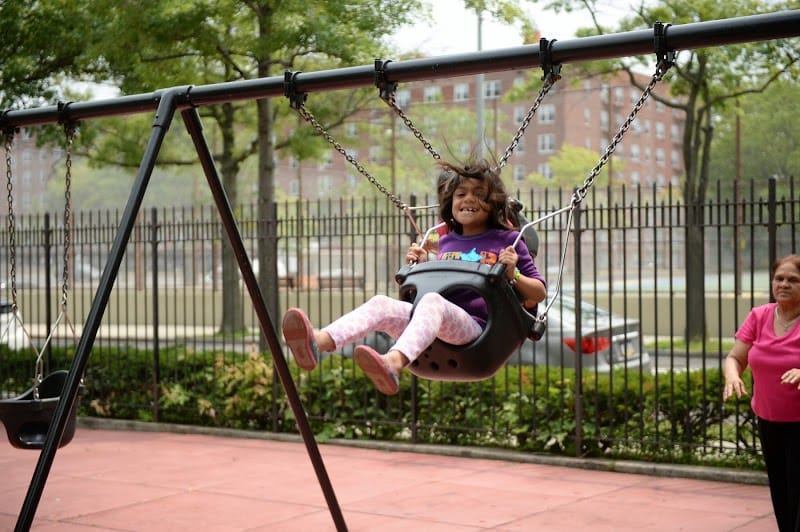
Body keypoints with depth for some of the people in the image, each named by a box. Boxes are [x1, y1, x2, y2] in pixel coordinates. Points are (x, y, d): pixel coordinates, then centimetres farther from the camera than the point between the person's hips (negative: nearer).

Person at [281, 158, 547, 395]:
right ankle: (318, 342, -51)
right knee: (381, 303, -24)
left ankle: (394, 362, -67)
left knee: (432, 301, -37)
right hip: (433, 328, 5)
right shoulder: (445, 242, 25)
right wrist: (420, 266, 16)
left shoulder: (506, 240, 12)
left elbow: (539, 294, 11)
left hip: (474, 326, -5)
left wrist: (512, 274, -7)